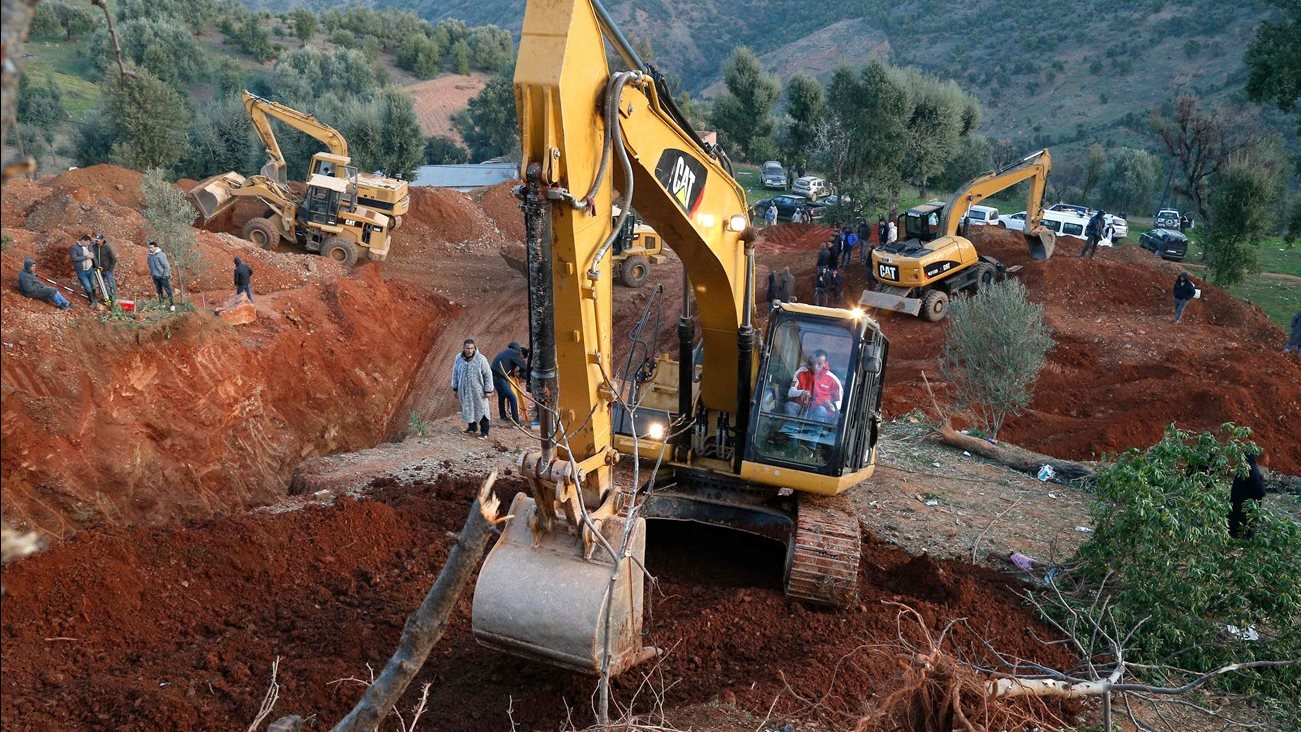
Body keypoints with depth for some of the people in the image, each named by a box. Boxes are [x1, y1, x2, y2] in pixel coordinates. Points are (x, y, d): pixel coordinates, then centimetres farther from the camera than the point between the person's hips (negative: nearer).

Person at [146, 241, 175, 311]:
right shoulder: (149, 256, 3)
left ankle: (172, 305, 0)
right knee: (159, 291, 14)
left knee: (168, 291, -5)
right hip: (155, 277, 6)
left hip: (163, 276, -6)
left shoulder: (160, 255, -17)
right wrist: (151, 273, 14)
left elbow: (166, 266, -15)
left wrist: (165, 275, -14)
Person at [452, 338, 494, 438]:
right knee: (467, 409, 17)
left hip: (478, 391, -4)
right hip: (464, 391, 4)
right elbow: (455, 373, 10)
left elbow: (488, 375, -10)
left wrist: (488, 390, -9)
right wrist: (455, 389, 12)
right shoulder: (459, 358, -4)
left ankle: (484, 432, 12)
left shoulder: (480, 359, -16)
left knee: (481, 410, 2)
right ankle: (472, 428, 36)